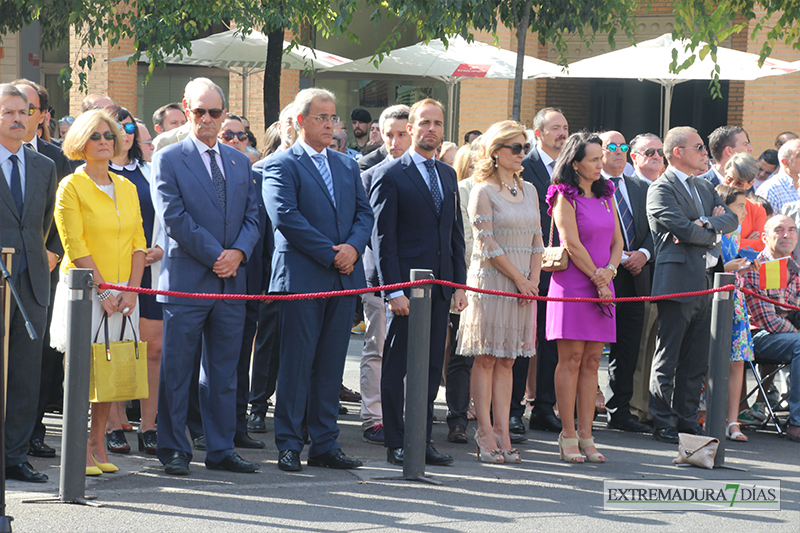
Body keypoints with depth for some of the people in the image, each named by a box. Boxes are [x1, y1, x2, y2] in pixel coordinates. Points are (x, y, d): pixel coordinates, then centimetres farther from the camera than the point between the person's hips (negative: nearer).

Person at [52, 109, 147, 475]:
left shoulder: (126, 188, 14)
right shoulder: (71, 187, -3)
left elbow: (138, 242, 10)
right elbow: (75, 246, -9)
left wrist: (130, 290, -4)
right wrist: (104, 291, -14)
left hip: (123, 294, 5)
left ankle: (99, 445, 9)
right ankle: (82, 449, -3)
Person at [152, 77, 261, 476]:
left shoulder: (239, 162, 15)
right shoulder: (168, 160, -1)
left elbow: (253, 215, 11)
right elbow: (174, 217, -9)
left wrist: (238, 252, -8)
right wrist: (215, 256, -12)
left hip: (231, 280, 5)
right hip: (186, 279, -4)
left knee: (223, 372, 9)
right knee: (176, 371, 0)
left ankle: (220, 449, 15)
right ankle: (174, 450, 8)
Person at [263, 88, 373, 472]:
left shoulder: (347, 166, 18)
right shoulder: (281, 166, -3)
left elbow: (364, 212, 13)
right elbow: (286, 217, -13)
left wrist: (353, 247, -7)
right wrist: (330, 254, -14)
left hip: (343, 279, 6)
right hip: (301, 278, -6)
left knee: (331, 366, 8)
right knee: (296, 365, -2)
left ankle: (325, 445, 13)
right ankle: (288, 445, 4)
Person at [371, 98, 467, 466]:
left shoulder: (447, 175, 16)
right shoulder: (390, 176, -5)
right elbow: (383, 238, -9)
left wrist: (459, 283, 9)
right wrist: (393, 289, -15)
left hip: (439, 285, 6)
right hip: (406, 285, -6)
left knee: (431, 367, 8)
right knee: (397, 367, 0)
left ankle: (422, 440, 15)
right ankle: (395, 445, 5)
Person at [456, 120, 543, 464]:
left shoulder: (528, 190, 13)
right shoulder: (483, 191, -6)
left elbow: (536, 239, 13)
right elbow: (487, 244, -10)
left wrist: (534, 279, 0)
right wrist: (519, 279, -9)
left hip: (523, 283, 6)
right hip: (491, 280, -6)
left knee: (506, 360, 5)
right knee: (486, 358, -3)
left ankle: (502, 432, 5)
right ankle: (485, 433, -1)